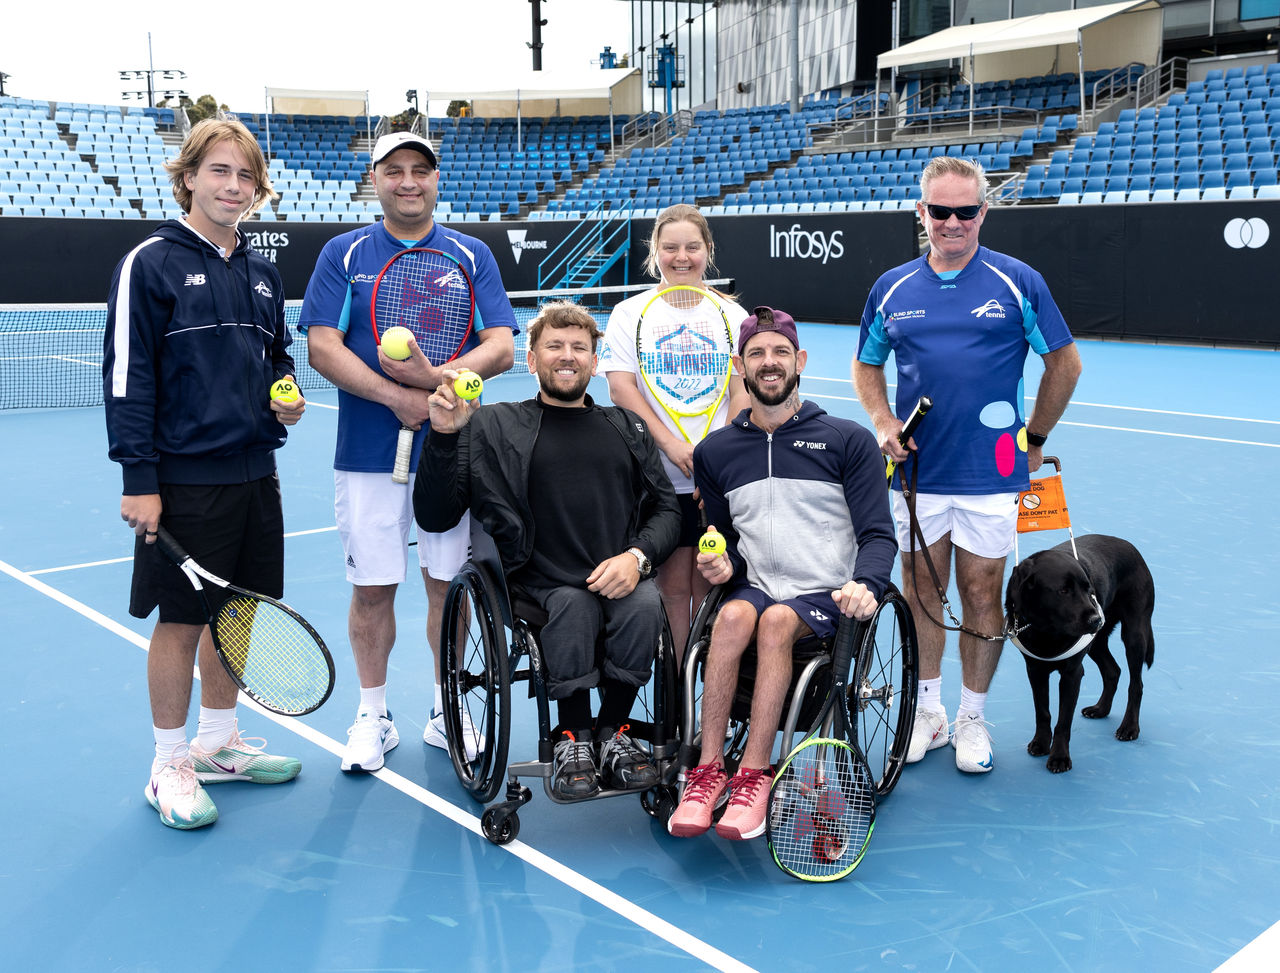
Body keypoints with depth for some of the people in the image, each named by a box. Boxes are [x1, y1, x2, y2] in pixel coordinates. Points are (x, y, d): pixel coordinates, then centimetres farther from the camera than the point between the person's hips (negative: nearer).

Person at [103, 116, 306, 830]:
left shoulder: (262, 273, 12)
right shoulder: (151, 263, -7)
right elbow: (127, 374, -11)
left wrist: (286, 397, 1)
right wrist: (138, 477, -15)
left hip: (254, 474, 6)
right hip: (184, 478, -6)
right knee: (182, 620, 3)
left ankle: (219, 742, 30)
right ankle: (171, 764, 18)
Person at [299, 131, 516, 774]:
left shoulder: (471, 256, 6)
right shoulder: (345, 254, 4)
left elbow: (501, 347, -3)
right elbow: (322, 347, -6)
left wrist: (435, 378, -20)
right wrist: (399, 397, -17)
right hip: (368, 455, -1)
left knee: (450, 586, 7)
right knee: (371, 588, 5)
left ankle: (448, 713, 23)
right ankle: (373, 715, 22)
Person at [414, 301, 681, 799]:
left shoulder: (627, 428, 21)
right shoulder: (495, 427, 10)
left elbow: (666, 508, 15)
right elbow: (434, 517, 2)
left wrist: (637, 556, -5)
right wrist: (443, 435, -12)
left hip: (620, 579, 2)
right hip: (544, 584, -2)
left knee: (645, 604, -29)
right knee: (574, 607, -33)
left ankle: (613, 730, -9)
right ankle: (573, 738, -13)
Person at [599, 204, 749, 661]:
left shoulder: (731, 314, 9)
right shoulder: (630, 312, 5)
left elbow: (742, 391, 5)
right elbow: (620, 387, -3)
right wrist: (669, 443, -13)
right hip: (658, 475, -1)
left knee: (710, 588, 3)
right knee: (672, 588, 1)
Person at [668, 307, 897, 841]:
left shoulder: (849, 441, 5)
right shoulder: (715, 452, 14)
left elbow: (877, 535, 1)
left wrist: (865, 585, -20)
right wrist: (724, 565, -1)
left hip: (827, 597, -2)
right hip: (754, 587, 2)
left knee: (776, 620, -34)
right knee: (734, 616, -32)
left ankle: (753, 777, -31)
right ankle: (707, 773, -31)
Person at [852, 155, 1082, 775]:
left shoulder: (1017, 282, -2)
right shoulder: (892, 289, 6)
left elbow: (1064, 362, 6)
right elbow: (866, 364, 17)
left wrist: (1035, 436, 7)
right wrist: (883, 422, 1)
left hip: (990, 474, -2)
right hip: (916, 471, 2)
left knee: (981, 594, 4)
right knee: (920, 591, 10)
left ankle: (972, 717, 21)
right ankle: (928, 711, 25)